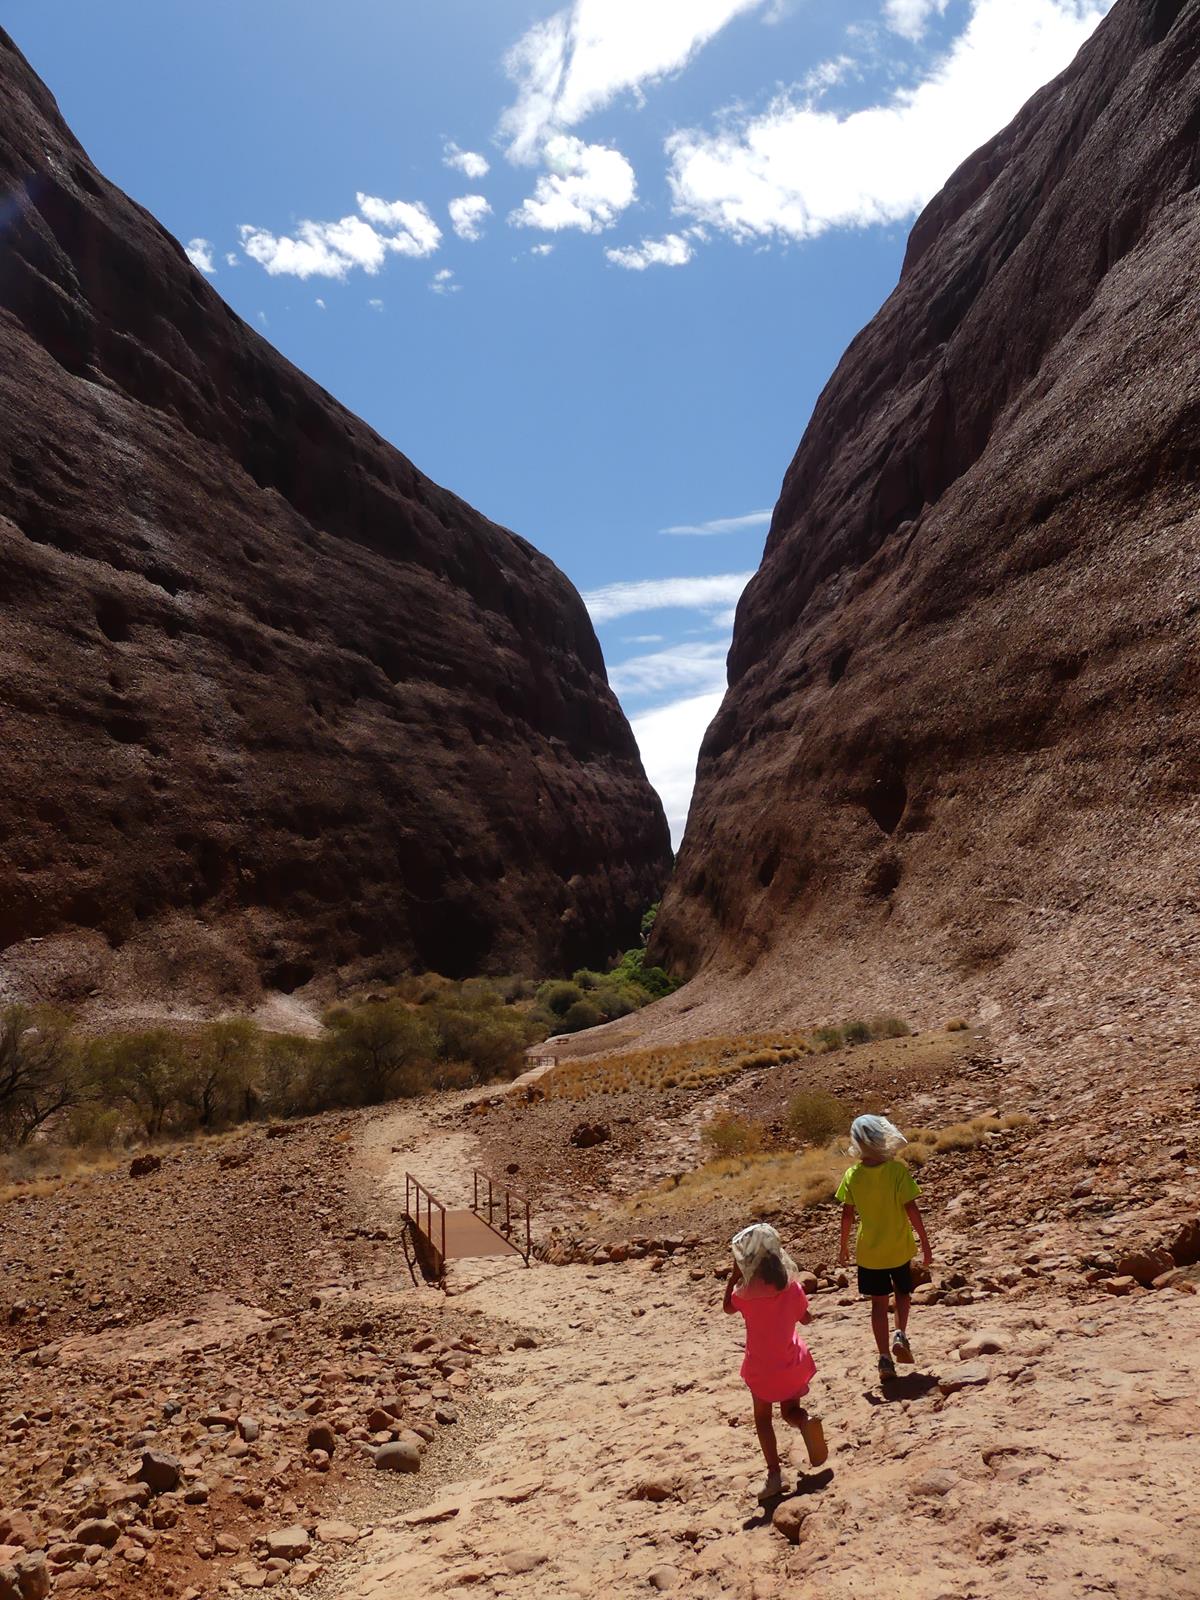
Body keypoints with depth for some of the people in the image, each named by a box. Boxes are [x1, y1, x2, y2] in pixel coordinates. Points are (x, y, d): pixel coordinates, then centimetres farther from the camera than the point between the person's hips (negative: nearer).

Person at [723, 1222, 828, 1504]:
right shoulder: (791, 1283, -11)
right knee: (790, 1410, 21)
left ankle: (774, 1474, 9)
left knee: (763, 1418, 15)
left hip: (762, 1366, -4)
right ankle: (807, 1422, -12)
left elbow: (728, 1308, -4)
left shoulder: (748, 1290, -24)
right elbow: (806, 1318, 3)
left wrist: (733, 1276, -4)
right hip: (793, 1361, 4)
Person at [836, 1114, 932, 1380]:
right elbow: (911, 1209, -15)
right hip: (900, 1248, -1)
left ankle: (885, 1358, 10)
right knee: (903, 1292, 24)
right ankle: (900, 1334, 3)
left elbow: (847, 1214, -4)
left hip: (869, 1251, 1)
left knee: (879, 1303, 12)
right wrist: (925, 1241, -4)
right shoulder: (898, 1169, -17)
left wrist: (844, 1247, 9)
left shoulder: (852, 1175, -10)